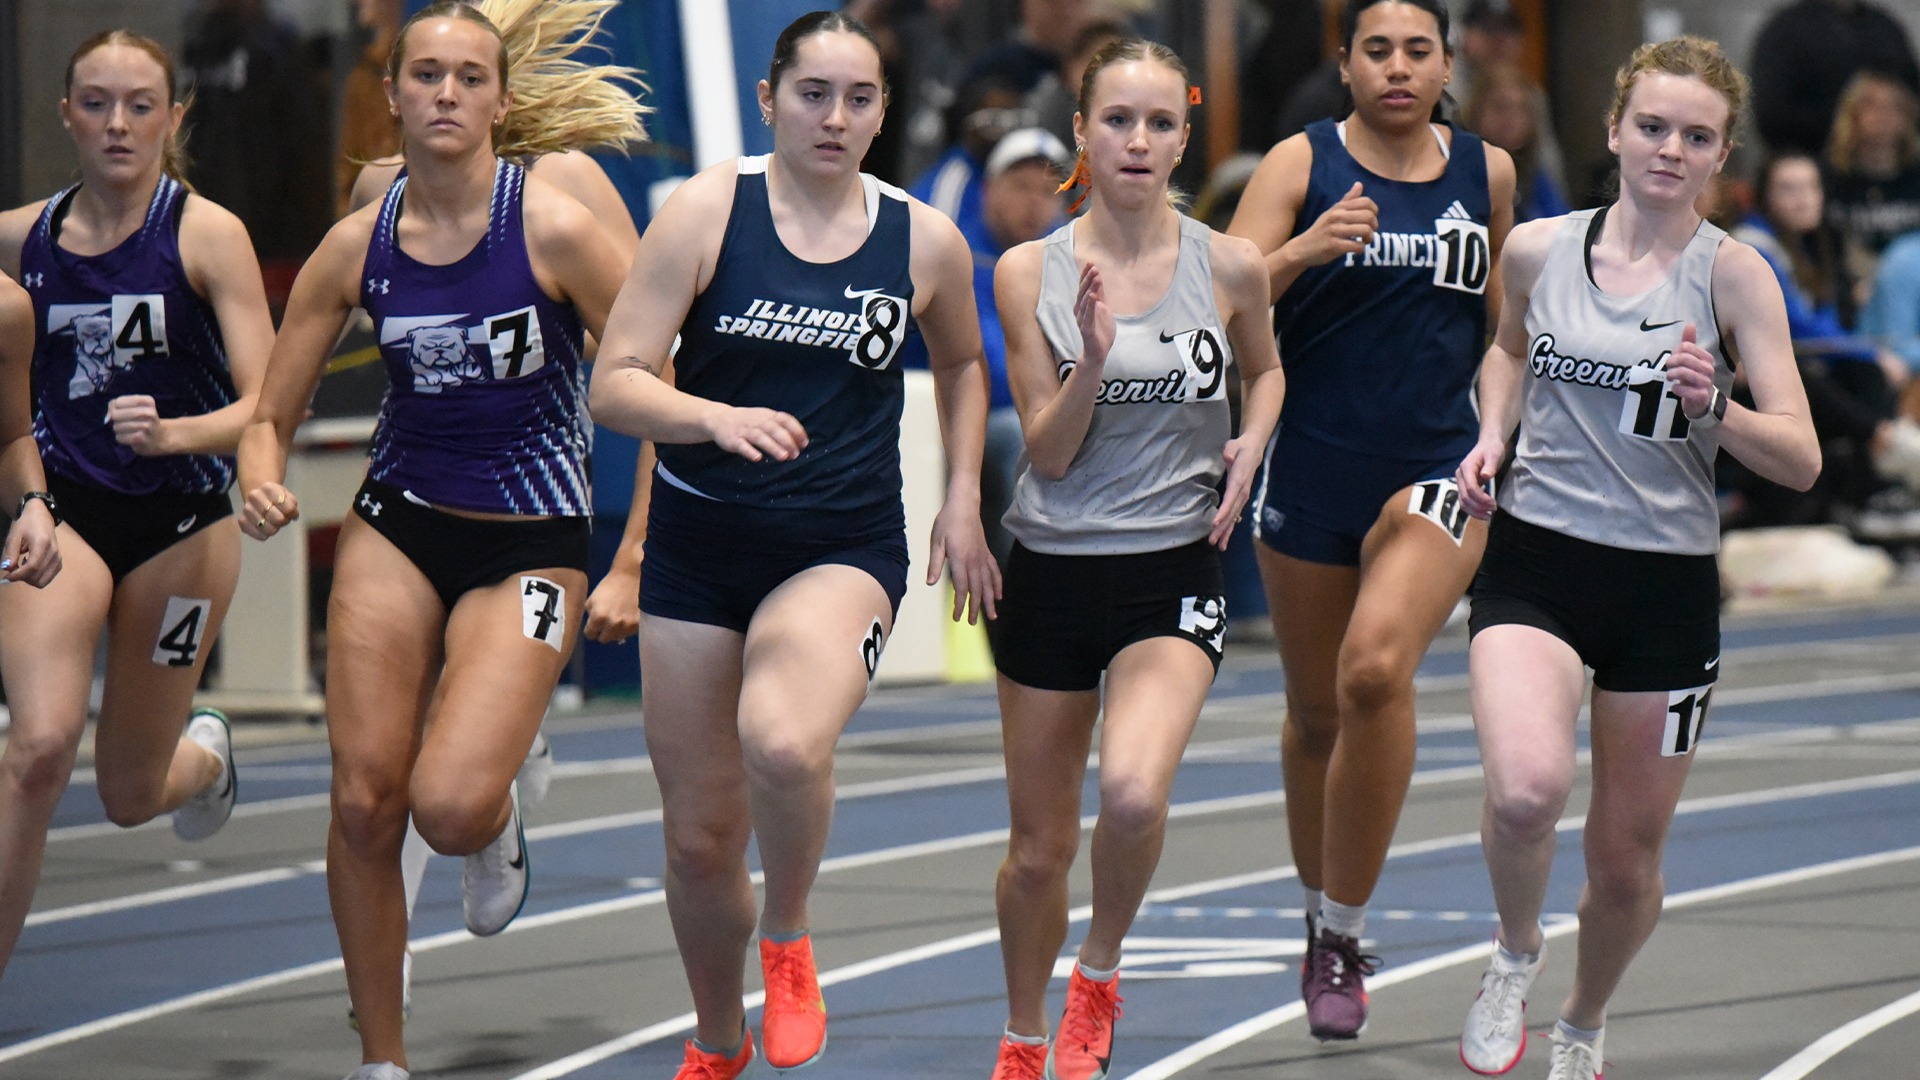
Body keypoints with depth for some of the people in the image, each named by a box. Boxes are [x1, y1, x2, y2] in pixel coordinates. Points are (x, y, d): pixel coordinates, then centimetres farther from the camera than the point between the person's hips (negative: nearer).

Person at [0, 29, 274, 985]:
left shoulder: (206, 235, -9)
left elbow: (265, 406, -15)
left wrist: (173, 432, -32)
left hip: (180, 526, -1)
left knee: (129, 794, 10)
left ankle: (205, 753, 47)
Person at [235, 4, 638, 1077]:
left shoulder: (555, 227, -13)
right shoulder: (359, 245, -2)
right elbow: (271, 415, 5)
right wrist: (262, 485, -17)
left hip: (529, 544, -3)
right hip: (398, 525, 3)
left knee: (450, 805, -20)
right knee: (364, 800, -4)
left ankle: (501, 820, 19)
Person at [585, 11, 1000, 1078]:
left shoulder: (926, 242, 1)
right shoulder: (706, 211, -6)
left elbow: (962, 362, 23)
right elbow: (613, 386, -10)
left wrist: (962, 499, 13)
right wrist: (718, 418, -28)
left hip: (844, 548, -1)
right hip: (699, 545, 1)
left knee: (784, 743, -33)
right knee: (700, 839, 8)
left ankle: (788, 940, -4)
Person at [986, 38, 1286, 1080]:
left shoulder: (1228, 267, -2)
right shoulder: (1028, 272, -3)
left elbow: (1264, 368, 20)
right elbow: (1048, 449, -3)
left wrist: (1252, 445, 0)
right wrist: (1093, 358, -20)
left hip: (1173, 573, -1)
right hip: (1053, 568, 1)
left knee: (1132, 791, -27)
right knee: (1040, 846, 10)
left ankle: (1098, 975, 1)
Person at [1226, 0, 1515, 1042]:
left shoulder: (1488, 172, 5)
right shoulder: (1301, 164, -2)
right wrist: (1301, 251, -30)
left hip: (1436, 472, 0)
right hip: (1310, 475, 0)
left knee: (1376, 670, -23)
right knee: (1315, 712, 13)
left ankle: (1343, 933, -15)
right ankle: (1319, 911, 36)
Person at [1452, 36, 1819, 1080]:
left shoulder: (1731, 273, -6)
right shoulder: (1538, 249, 1)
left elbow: (1800, 460, -10)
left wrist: (1715, 408, -28)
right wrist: (1492, 437, 7)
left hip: (1667, 586, 0)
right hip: (1535, 560, 0)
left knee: (1627, 860, 10)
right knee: (1527, 789, -28)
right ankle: (1513, 955, 3)